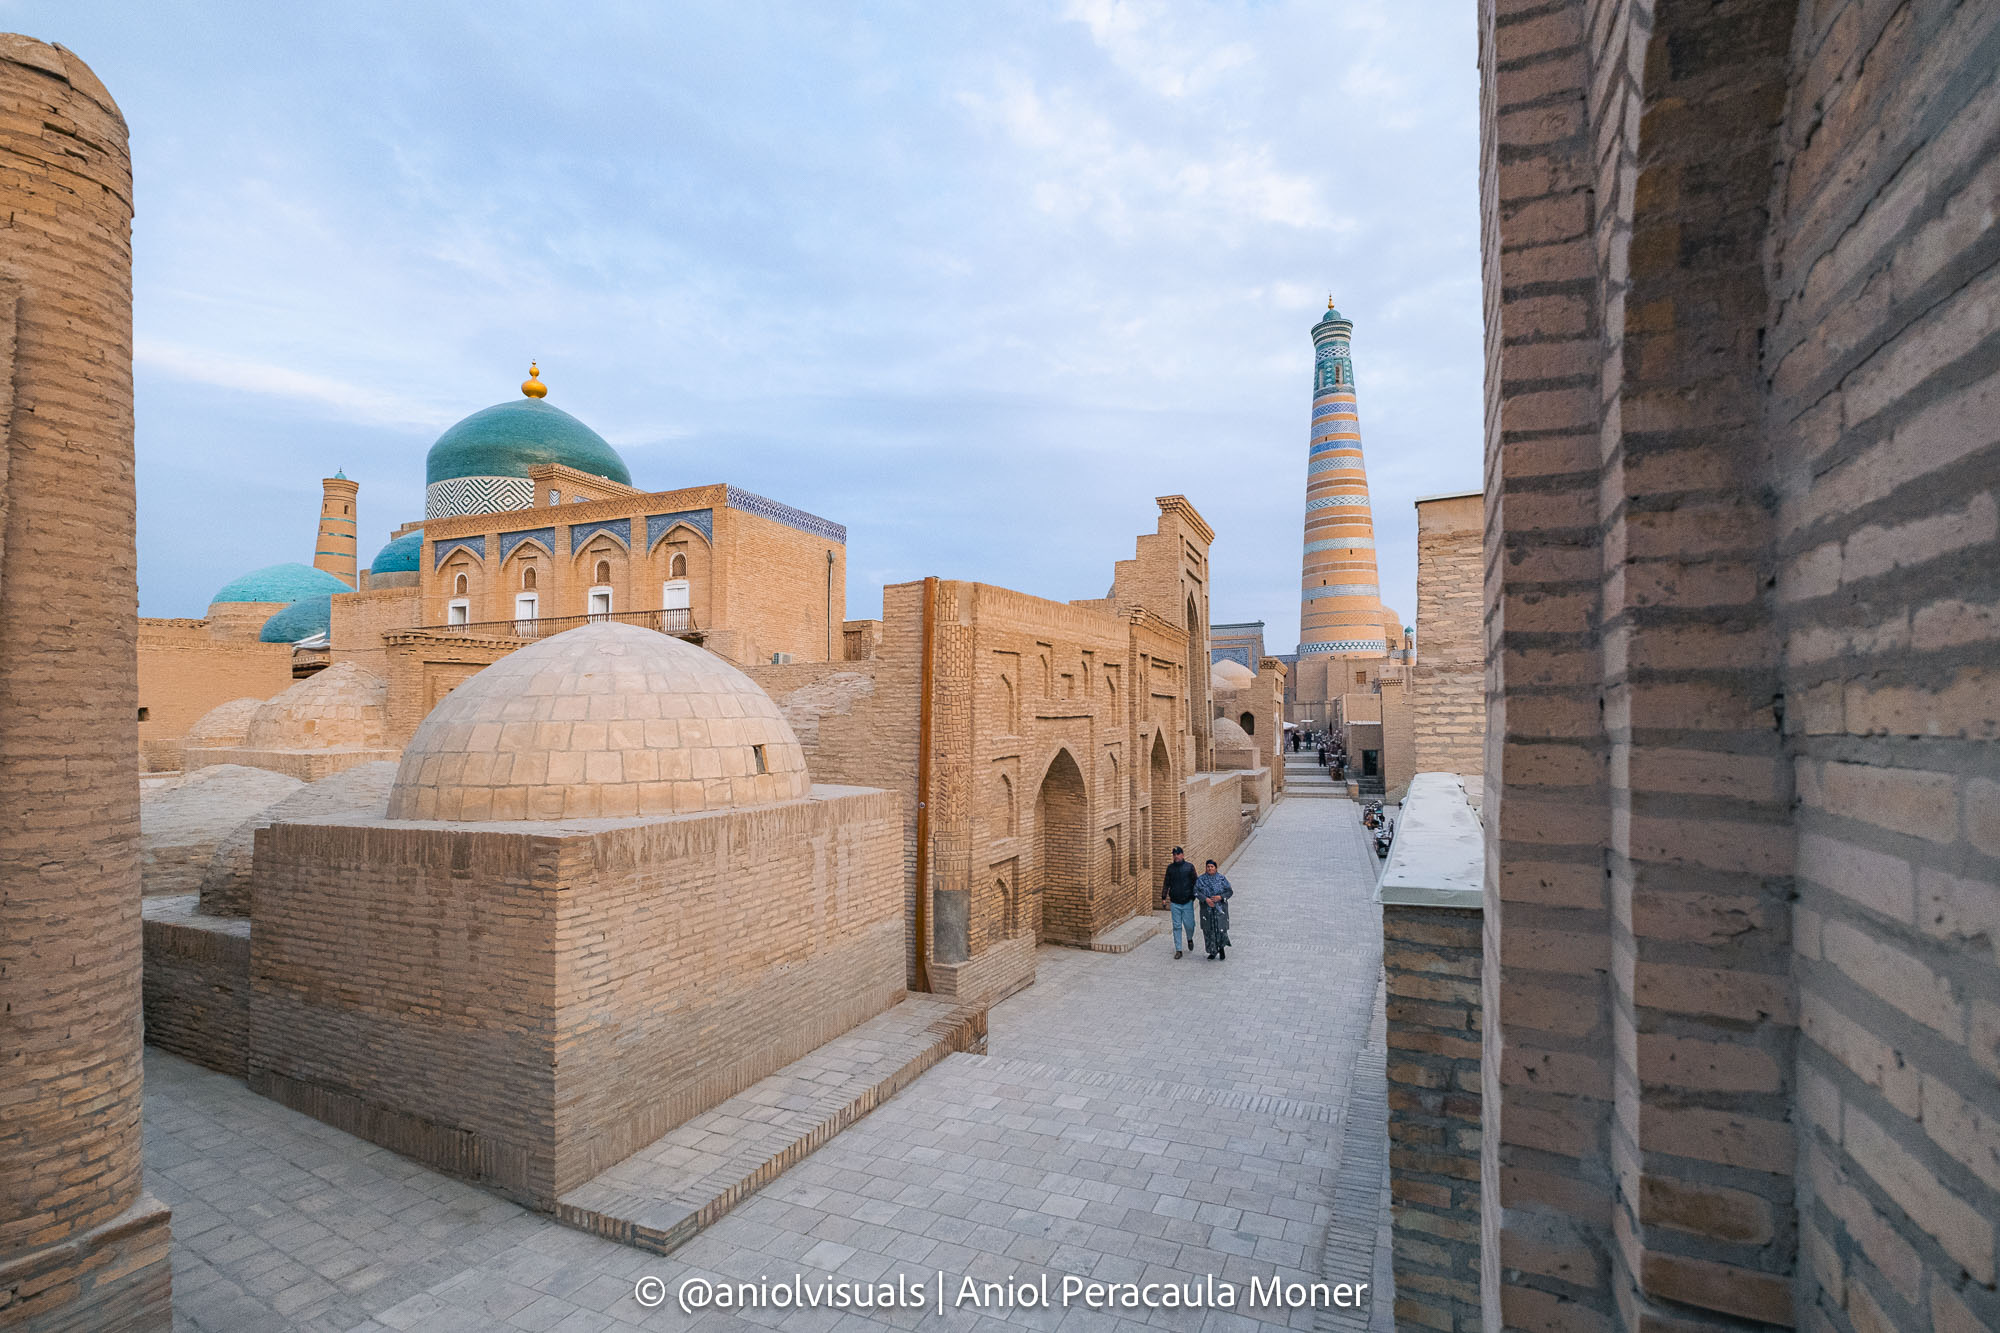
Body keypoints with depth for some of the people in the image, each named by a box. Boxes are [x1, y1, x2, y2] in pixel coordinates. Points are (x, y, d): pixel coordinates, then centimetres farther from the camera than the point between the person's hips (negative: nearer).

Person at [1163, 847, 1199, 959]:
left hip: (1187, 902, -2)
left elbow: (1195, 883, 3)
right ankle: (1178, 950, 10)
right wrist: (1164, 898, 2)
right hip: (1174, 903, 2)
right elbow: (1166, 884, 10)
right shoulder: (1170, 868, 6)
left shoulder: (1189, 867, 0)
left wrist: (1194, 897, -3)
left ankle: (1190, 939, 32)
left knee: (1189, 925, 0)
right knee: (1177, 926, 2)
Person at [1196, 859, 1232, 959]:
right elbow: (1196, 892, -7)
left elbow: (1230, 892, 1)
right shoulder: (1201, 879, 1)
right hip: (1207, 909, 1)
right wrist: (1206, 899, -20)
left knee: (1221, 929, -5)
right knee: (1209, 930, 3)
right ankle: (1213, 951, 18)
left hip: (1220, 909, -1)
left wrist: (1220, 897, -16)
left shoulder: (1222, 878, 1)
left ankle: (1221, 947, 21)